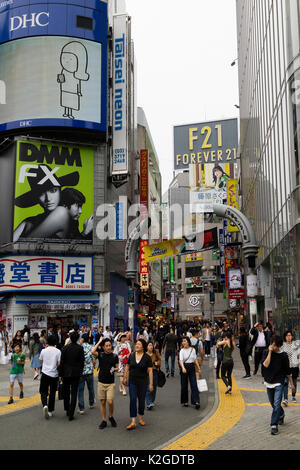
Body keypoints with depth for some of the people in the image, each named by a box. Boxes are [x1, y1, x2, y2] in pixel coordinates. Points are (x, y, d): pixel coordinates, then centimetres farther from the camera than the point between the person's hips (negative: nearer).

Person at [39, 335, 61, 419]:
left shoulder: (44, 350, -3)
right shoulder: (58, 351, -6)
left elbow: (40, 360, 14)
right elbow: (59, 363, -8)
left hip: (45, 374, 0)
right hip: (54, 374, 0)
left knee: (43, 392, 7)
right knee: (52, 393, 12)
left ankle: (45, 405, -19)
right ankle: (50, 411, 17)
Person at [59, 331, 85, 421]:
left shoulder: (65, 348, -9)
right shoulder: (80, 348, -7)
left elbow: (62, 362, -6)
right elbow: (82, 361, -3)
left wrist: (61, 374, 2)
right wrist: (80, 372, 9)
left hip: (66, 373, 0)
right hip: (76, 373, 0)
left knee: (66, 392, 19)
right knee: (74, 393, 2)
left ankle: (67, 409, 30)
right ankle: (71, 414, 0)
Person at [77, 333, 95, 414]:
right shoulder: (91, 347, -3)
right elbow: (93, 360, -1)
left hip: (80, 371, -2)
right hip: (89, 371, 2)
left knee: (80, 390, 3)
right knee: (90, 388, 19)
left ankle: (81, 408, -1)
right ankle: (91, 403, 36)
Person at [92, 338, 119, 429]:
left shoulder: (114, 356, 0)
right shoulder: (100, 354, -1)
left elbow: (117, 368, 10)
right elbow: (93, 352, -22)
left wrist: (114, 369, -13)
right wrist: (99, 341, -14)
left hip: (110, 383, -1)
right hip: (101, 382, 1)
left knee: (110, 401, -11)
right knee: (102, 402, 6)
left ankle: (111, 416, 15)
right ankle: (104, 421, 18)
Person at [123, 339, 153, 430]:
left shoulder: (147, 357, -8)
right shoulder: (131, 355, -1)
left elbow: (150, 371, -8)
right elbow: (127, 367, 10)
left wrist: (151, 383, -11)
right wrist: (125, 378, 10)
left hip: (143, 382, -1)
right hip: (132, 381, 1)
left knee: (142, 400, 9)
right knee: (133, 400, -8)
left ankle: (141, 418, 28)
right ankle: (133, 422, -7)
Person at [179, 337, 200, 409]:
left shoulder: (193, 349, 3)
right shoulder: (182, 351, -6)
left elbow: (195, 359, 10)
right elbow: (181, 360, -19)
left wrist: (198, 368, 9)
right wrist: (183, 368, -35)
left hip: (192, 368, 2)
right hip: (184, 368, -1)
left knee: (194, 385, -6)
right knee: (184, 385, 6)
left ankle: (196, 401, -8)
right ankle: (185, 401, 20)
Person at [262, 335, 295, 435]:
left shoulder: (283, 356, -7)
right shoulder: (266, 353, -4)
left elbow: (288, 371, 3)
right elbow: (265, 365, -21)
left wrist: (292, 384, 8)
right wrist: (270, 352, -20)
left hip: (279, 383, -3)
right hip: (269, 382, 3)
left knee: (276, 404, -12)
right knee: (273, 403, 18)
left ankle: (274, 425, -5)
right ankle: (281, 414, 46)